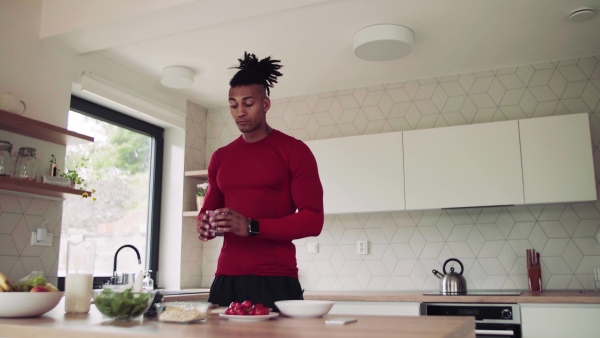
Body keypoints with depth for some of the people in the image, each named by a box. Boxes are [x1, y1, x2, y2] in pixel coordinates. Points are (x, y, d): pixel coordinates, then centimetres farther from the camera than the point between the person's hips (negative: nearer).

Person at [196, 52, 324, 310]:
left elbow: (313, 220, -7)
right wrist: (204, 224, 1)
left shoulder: (294, 151, -1)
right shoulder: (220, 158, 15)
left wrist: (251, 227, -18)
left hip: (275, 280, -4)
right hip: (226, 279, 4)